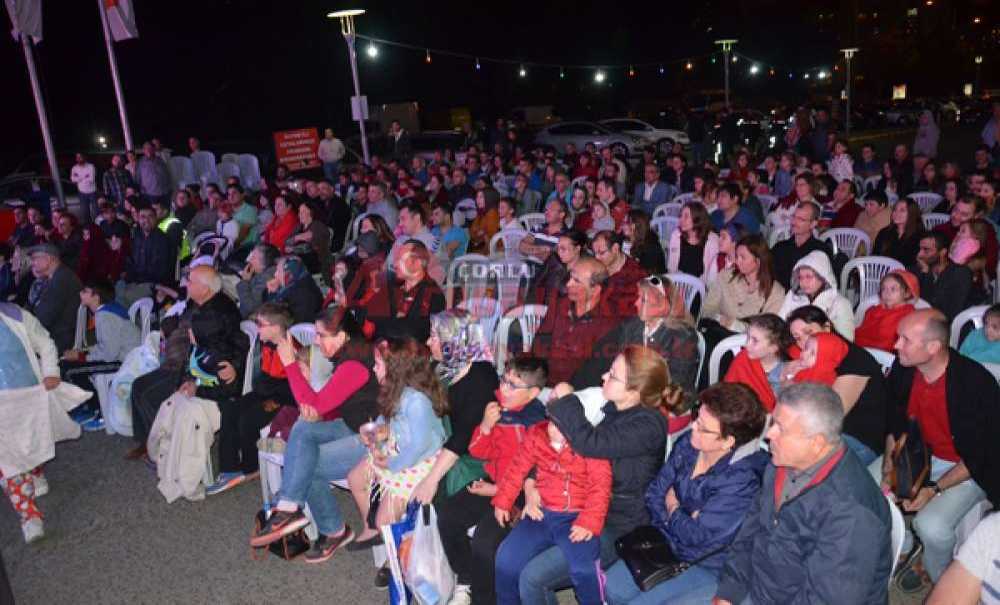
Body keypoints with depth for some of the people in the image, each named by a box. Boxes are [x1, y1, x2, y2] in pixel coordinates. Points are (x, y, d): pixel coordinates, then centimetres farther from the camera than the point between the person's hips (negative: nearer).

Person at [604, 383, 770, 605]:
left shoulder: (741, 481, -29)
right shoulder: (688, 444, -8)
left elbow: (697, 539, -27)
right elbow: (654, 495, -1)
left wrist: (673, 509, -9)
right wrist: (684, 520, -18)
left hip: (709, 569, -6)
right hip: (670, 546, 7)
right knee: (611, 587, 0)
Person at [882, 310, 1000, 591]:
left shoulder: (976, 384, -28)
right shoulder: (903, 368, -12)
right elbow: (896, 424, 4)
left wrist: (935, 489, -24)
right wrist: (889, 469, -6)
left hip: (967, 468, -6)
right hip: (922, 453, 6)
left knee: (930, 525, -26)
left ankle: (935, 576, 8)